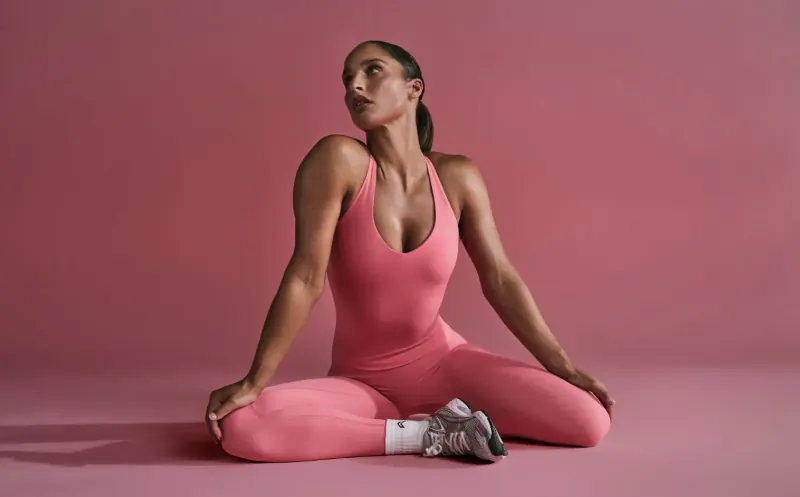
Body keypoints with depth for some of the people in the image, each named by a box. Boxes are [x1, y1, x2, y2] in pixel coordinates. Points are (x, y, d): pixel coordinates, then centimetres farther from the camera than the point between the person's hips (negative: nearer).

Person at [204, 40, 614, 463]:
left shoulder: (458, 178, -7)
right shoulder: (338, 159, -17)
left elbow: (501, 281, -2)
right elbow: (306, 278, -20)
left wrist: (565, 370, -3)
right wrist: (252, 383, -23)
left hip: (442, 361, 2)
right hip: (358, 381, -1)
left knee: (591, 422, -16)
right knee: (240, 430, -30)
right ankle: (430, 433, -17)